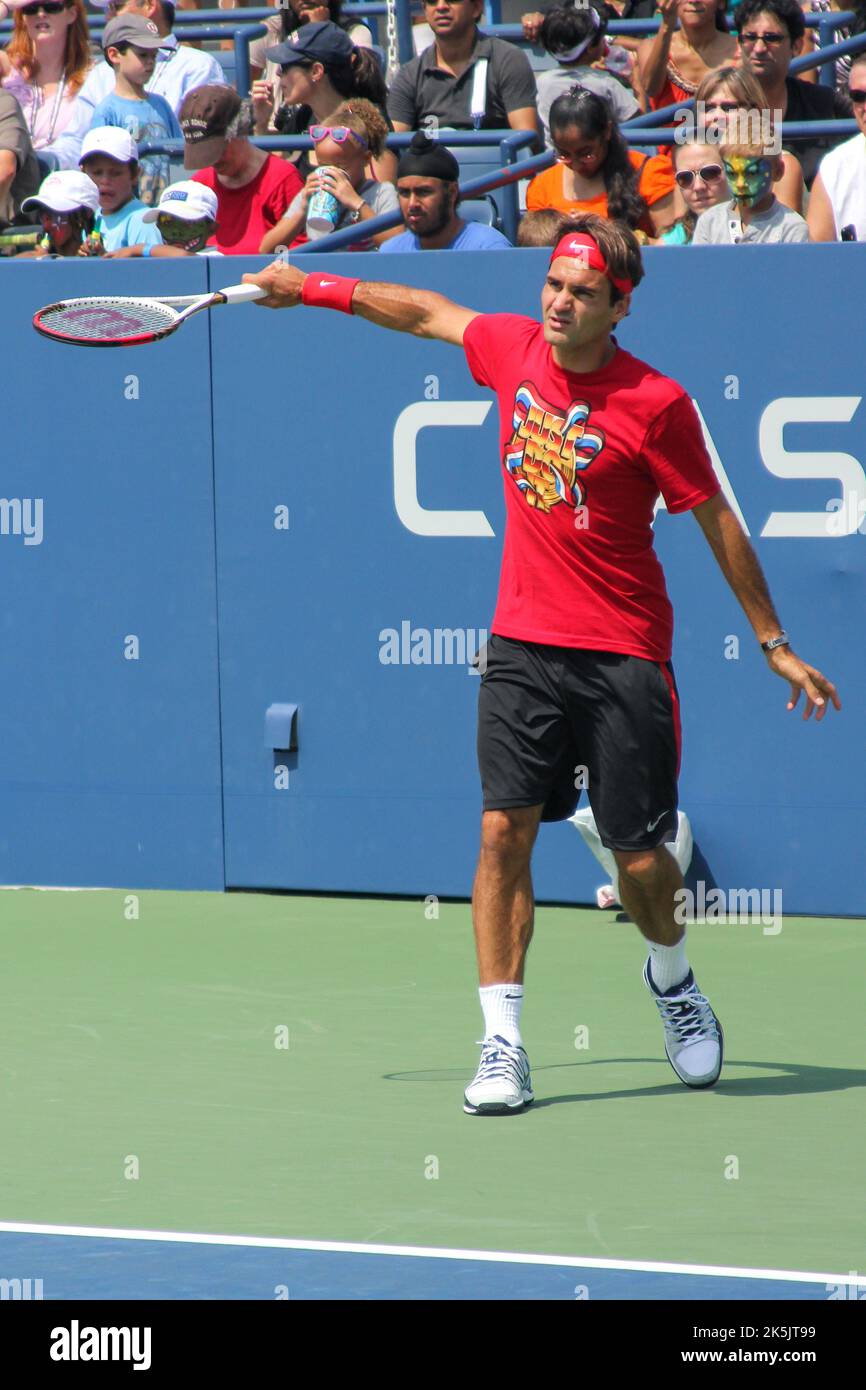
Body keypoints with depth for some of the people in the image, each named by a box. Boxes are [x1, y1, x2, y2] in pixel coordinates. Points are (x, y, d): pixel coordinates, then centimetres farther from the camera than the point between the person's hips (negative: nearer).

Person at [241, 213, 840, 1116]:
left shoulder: (655, 405, -11)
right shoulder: (514, 349, 1)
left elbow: (716, 522, -3)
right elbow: (428, 313, 21)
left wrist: (773, 643, 1)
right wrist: (315, 288, 25)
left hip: (623, 658, -3)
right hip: (522, 644, 3)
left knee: (639, 855, 1)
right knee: (504, 829, -9)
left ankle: (671, 975, 34)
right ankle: (502, 1042, -7)